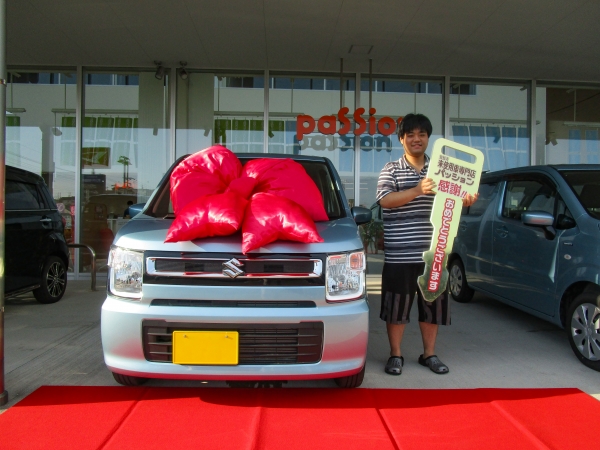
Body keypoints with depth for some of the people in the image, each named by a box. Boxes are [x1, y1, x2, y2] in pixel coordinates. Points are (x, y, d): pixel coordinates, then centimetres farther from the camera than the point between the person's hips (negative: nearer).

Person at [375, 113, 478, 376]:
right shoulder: (391, 170, 2)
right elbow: (385, 200, -14)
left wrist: (465, 201, -8)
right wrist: (417, 190, -27)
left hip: (432, 251, 4)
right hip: (399, 253, -3)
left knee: (433, 304, 10)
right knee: (397, 305, 3)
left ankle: (429, 354, 26)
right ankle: (395, 355, 18)